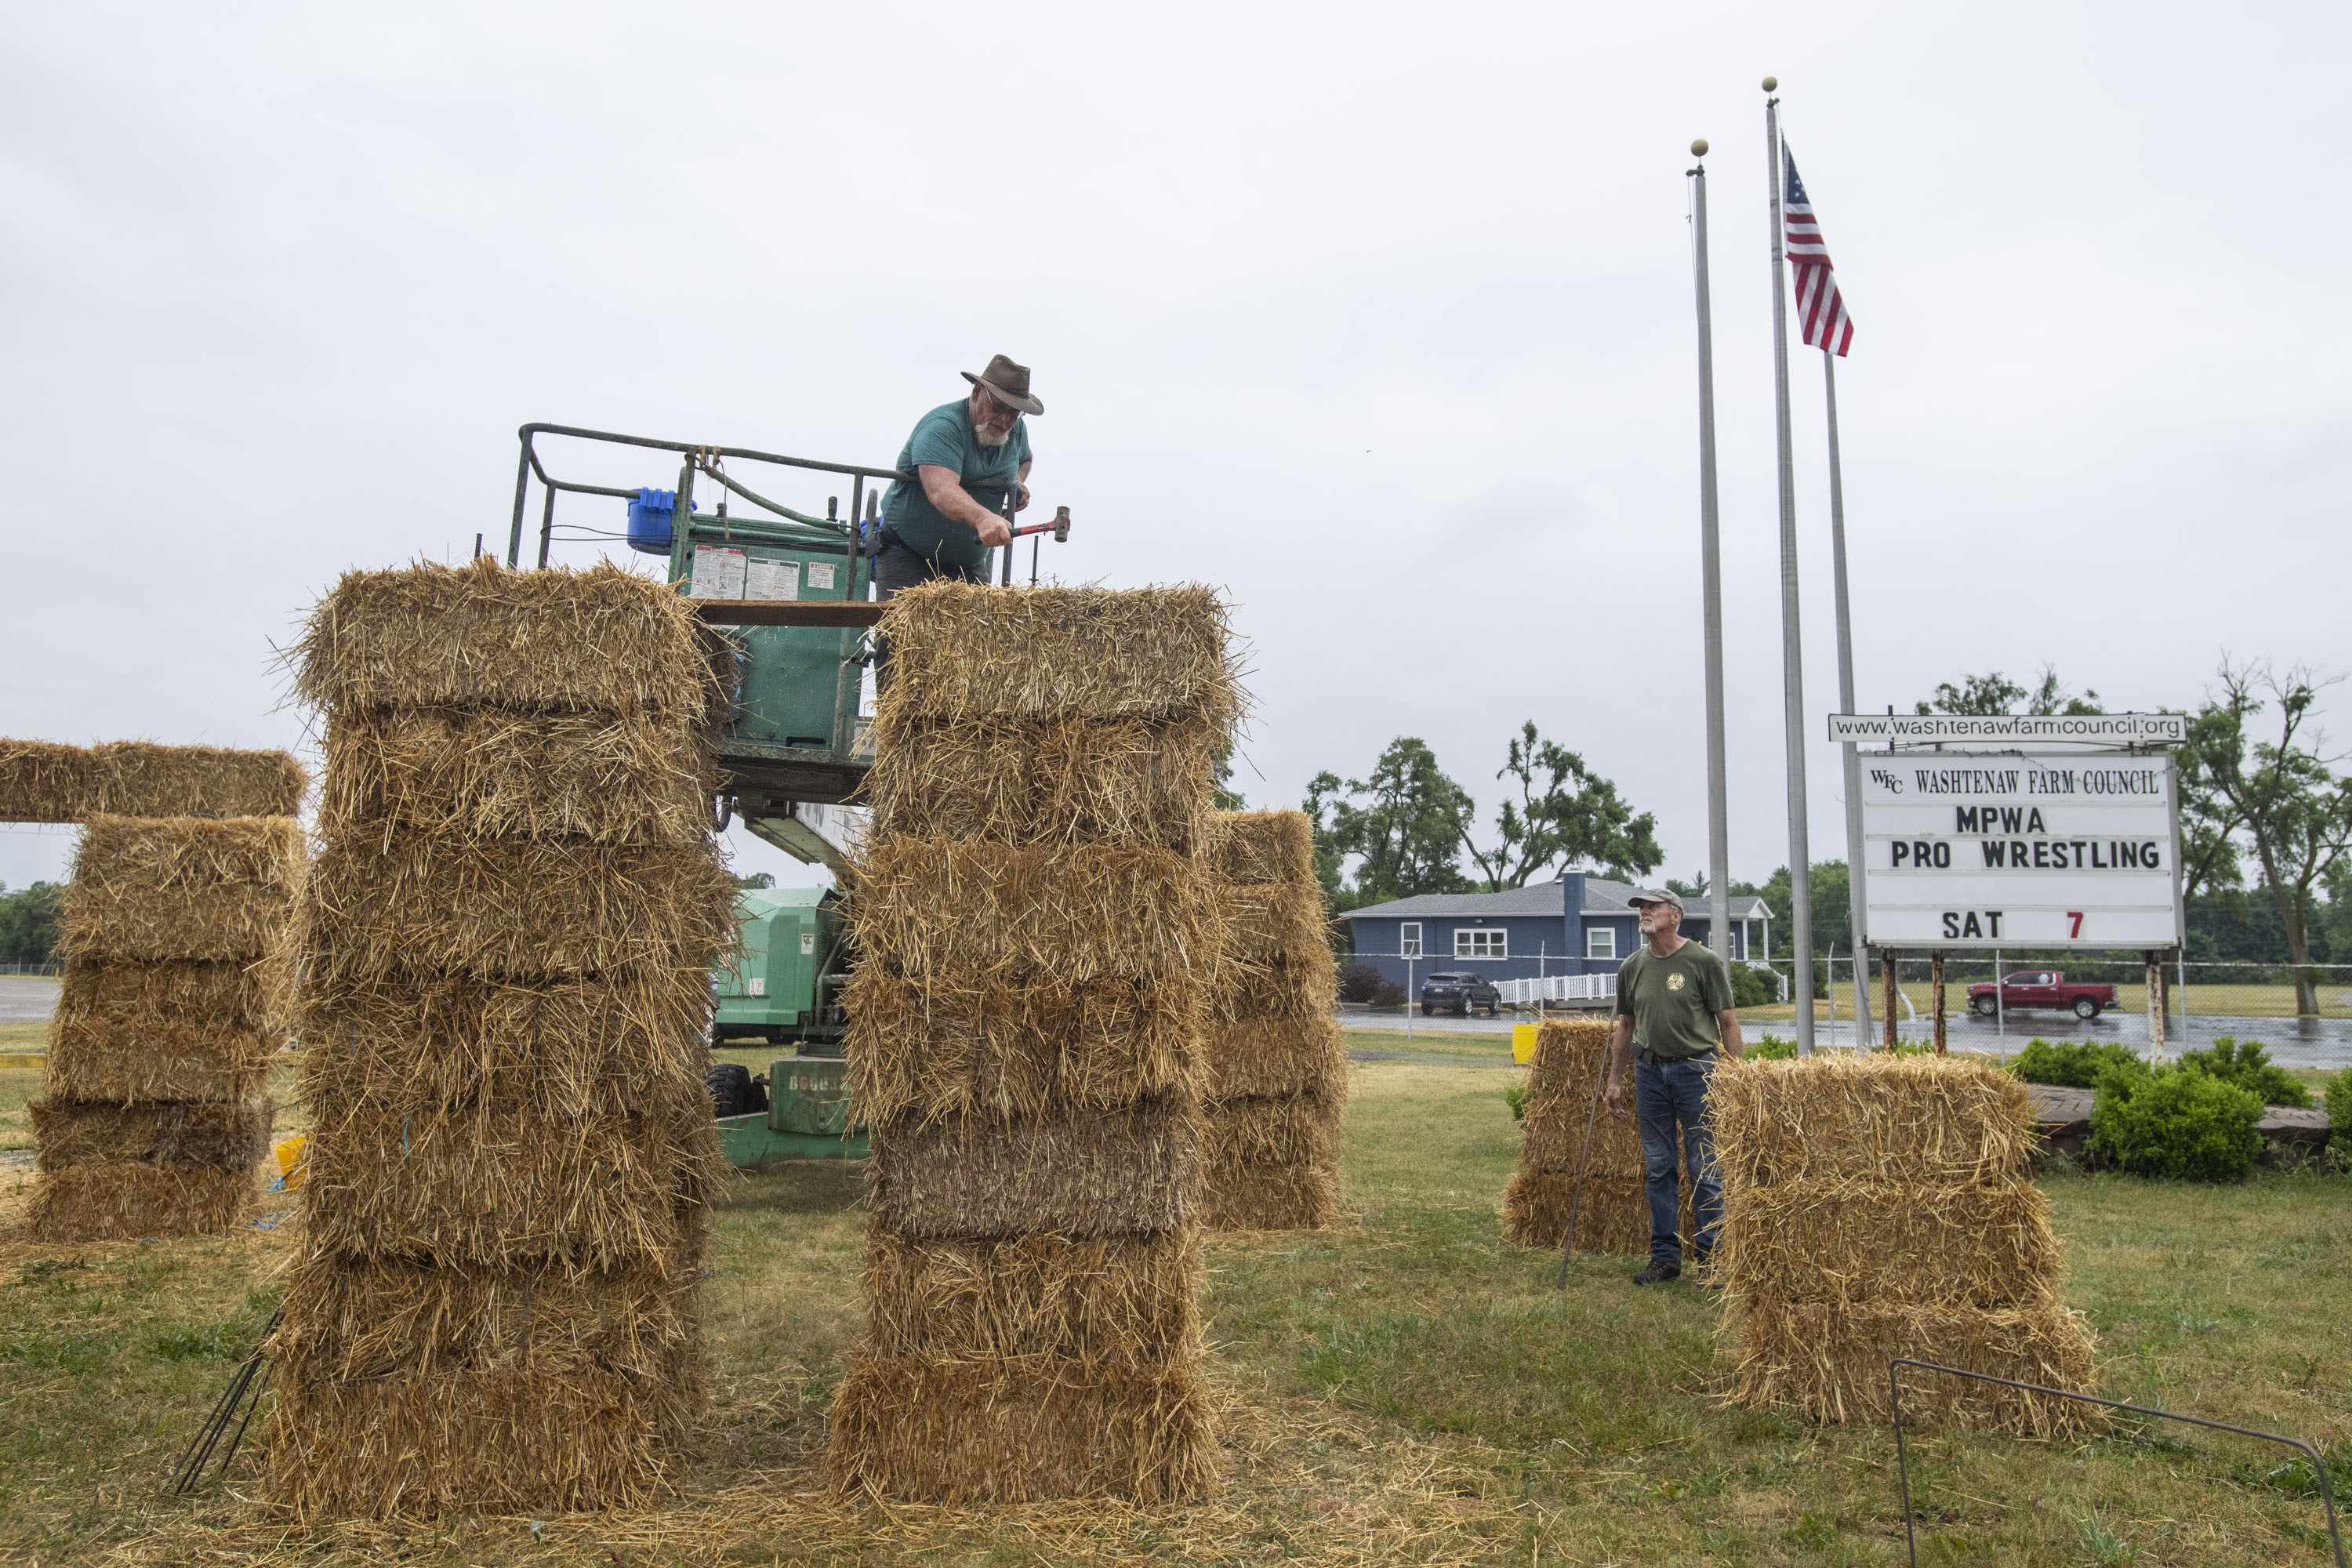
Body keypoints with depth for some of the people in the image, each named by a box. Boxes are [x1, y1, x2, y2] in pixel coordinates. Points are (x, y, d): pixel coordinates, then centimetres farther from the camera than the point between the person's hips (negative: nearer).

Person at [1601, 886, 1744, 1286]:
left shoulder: (1704, 962, -5)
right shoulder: (1632, 967, 8)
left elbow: (1728, 1023, -4)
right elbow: (1626, 1026, 15)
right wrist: (1615, 1081, 13)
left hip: (1697, 1069, -4)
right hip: (1650, 1071, 4)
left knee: (1705, 1170, -1)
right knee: (1658, 1169, 9)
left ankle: (1711, 1256, 10)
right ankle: (1665, 1256, 18)